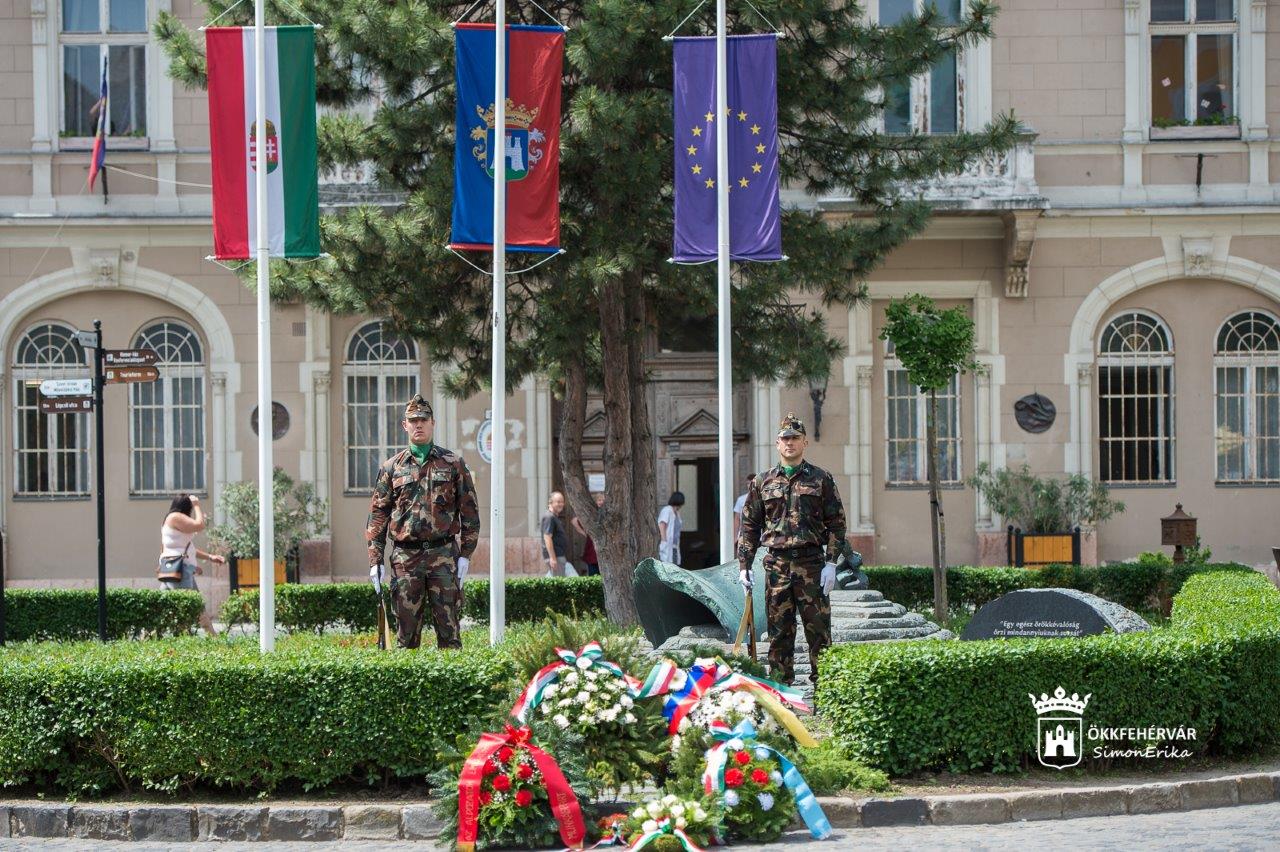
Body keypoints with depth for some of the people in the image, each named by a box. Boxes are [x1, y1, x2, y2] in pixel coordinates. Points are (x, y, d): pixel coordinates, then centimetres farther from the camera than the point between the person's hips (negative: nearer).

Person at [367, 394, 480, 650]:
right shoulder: (391, 468, 10)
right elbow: (378, 515, 9)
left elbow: (470, 511, 6)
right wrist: (375, 560, 2)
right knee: (406, 632, 2)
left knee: (448, 628, -2)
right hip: (405, 558, 1)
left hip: (444, 555, -1)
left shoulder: (453, 463, 8)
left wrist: (465, 554, -2)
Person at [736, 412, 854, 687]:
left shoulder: (821, 479, 6)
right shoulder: (762, 482, 11)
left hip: (811, 562, -2)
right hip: (776, 564, 2)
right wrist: (744, 565, 5)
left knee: (819, 629, -2)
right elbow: (749, 526, 12)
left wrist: (831, 563, -6)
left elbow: (836, 523, 3)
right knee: (779, 631, 4)